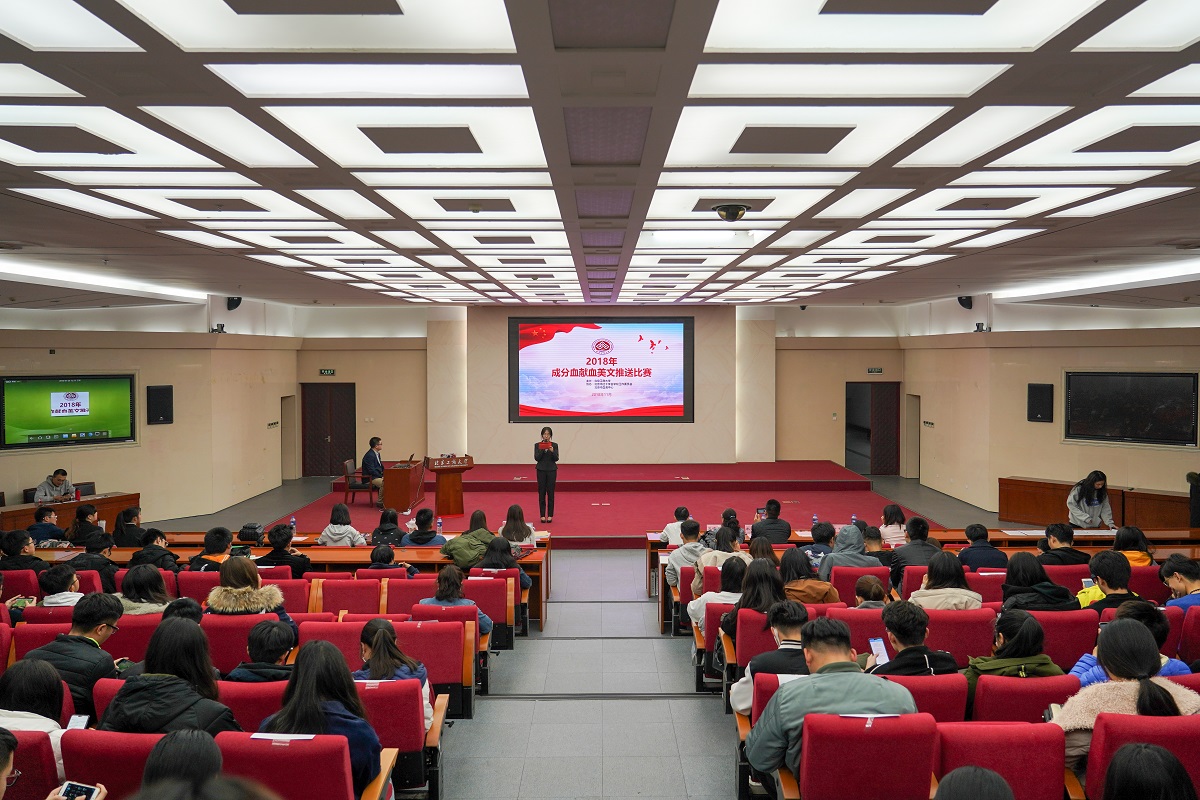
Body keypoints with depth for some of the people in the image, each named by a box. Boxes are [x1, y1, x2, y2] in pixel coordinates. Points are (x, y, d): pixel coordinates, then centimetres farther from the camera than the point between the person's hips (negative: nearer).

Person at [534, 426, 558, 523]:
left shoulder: (554, 445, 1)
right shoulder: (538, 445, 1)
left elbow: (556, 458, -6)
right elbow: (536, 458, -7)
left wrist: (552, 451, -23)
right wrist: (542, 450, -21)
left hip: (552, 470, 0)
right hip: (541, 470, 0)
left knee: (550, 492, 1)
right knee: (541, 493, 2)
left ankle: (550, 515, 7)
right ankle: (542, 515, 8)